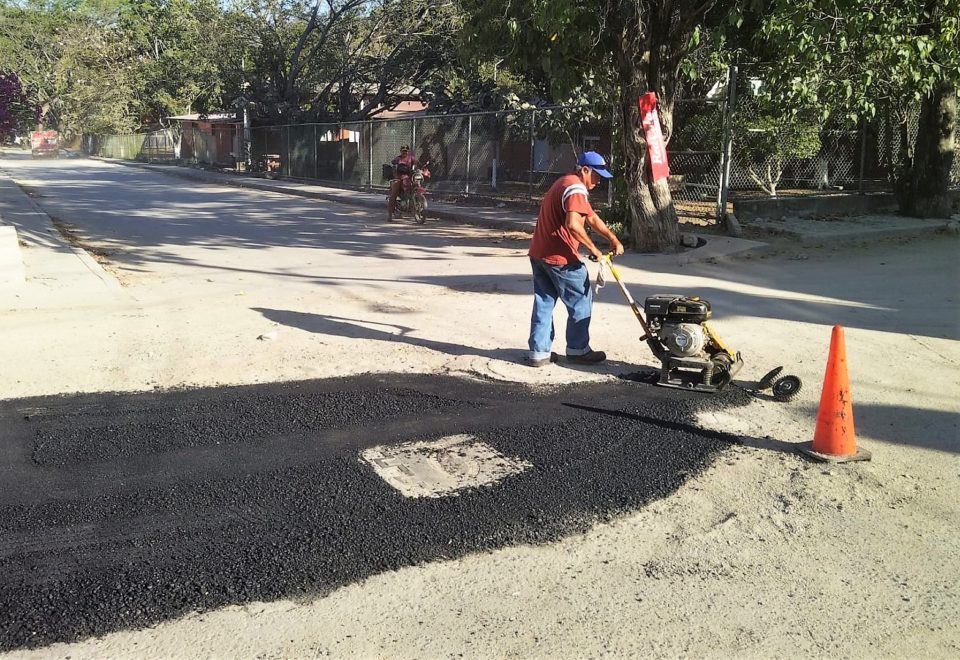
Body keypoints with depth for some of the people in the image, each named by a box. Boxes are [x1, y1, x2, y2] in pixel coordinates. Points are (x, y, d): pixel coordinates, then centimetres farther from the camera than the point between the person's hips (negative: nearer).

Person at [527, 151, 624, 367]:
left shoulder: (564, 183, 20)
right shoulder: (576, 188, -14)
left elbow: (591, 217, 21)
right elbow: (572, 224, -29)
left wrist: (612, 238, 14)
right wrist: (593, 249, -19)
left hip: (539, 254, 9)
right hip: (560, 258, -9)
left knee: (544, 303, 11)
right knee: (581, 303, 6)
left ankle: (539, 352, 12)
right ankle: (577, 350, 14)